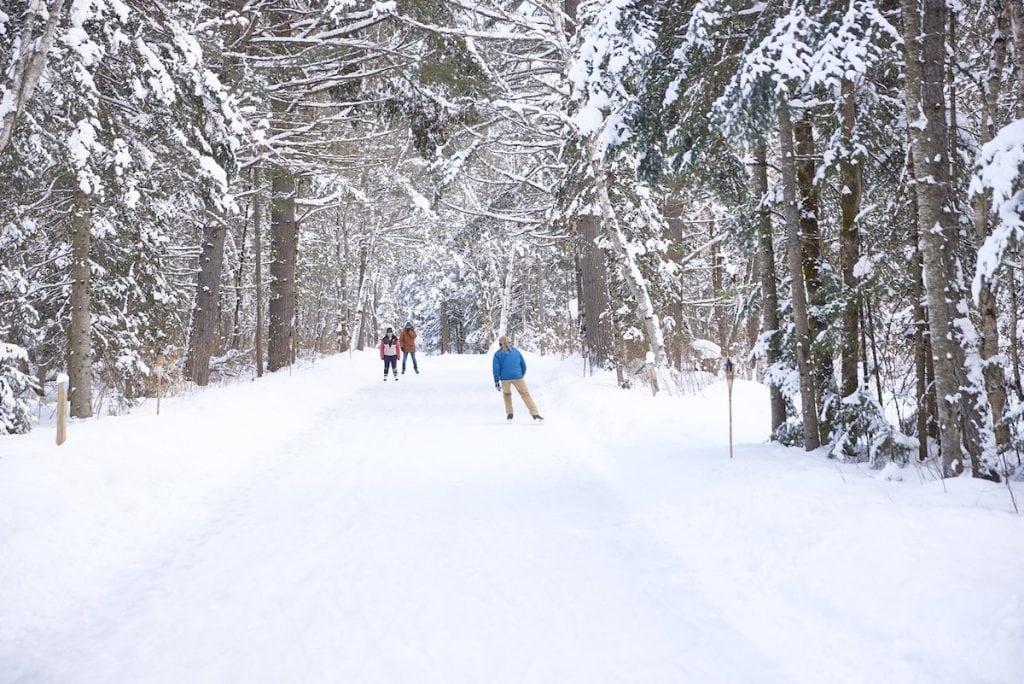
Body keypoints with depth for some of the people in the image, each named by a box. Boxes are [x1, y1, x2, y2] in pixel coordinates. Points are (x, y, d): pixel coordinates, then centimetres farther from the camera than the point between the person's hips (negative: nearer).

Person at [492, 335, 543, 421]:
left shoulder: (498, 354, 5)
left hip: (505, 378, -1)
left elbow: (496, 369, -1)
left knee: (506, 394, 24)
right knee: (525, 394, 3)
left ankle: (509, 413, 17)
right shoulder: (515, 351, 13)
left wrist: (496, 382, 2)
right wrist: (521, 375, 26)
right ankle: (535, 413, -10)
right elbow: (523, 365, 15)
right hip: (517, 377, 1)